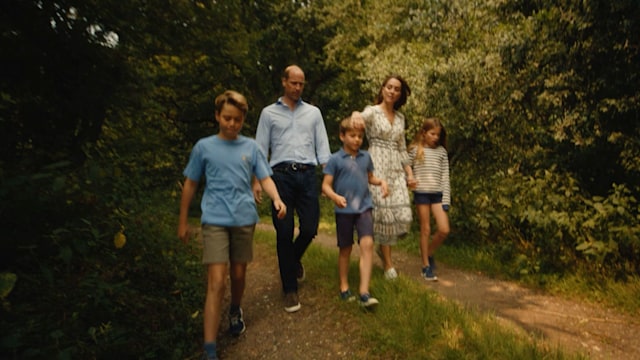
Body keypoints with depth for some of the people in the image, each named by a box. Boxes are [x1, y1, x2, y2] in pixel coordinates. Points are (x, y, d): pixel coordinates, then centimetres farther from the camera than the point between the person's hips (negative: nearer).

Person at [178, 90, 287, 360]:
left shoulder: (251, 147, 5)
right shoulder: (203, 147, 1)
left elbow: (265, 178, 2)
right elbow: (190, 185, 8)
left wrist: (277, 199, -19)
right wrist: (183, 221, 9)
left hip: (244, 220, 2)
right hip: (215, 221, -2)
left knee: (238, 275, 15)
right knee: (216, 283, -9)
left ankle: (236, 311, 46)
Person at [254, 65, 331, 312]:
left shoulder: (313, 112, 15)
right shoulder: (269, 113, 10)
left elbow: (322, 146, 11)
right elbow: (261, 148, 6)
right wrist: (257, 180, -3)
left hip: (307, 174, 2)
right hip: (281, 174, -1)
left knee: (310, 228, -1)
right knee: (284, 233, 0)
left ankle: (295, 259, 35)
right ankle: (290, 289, 15)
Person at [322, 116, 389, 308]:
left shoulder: (365, 156, 7)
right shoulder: (335, 159, -5)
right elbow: (326, 185, -7)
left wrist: (381, 182, 1)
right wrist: (335, 197, -26)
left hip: (364, 207, 2)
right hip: (344, 210, -2)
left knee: (367, 244, -13)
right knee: (346, 249, 10)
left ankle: (364, 292, -10)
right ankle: (344, 287, 29)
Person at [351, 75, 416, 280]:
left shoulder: (400, 117, 16)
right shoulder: (373, 111, 0)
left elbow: (402, 148, 19)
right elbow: (362, 117, -25)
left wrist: (409, 172, 11)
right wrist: (356, 114, -49)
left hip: (396, 168, 5)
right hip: (377, 166, -5)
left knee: (403, 215, -3)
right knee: (384, 212, -6)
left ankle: (384, 247, 26)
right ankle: (388, 264, 10)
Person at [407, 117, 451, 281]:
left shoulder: (441, 151, 9)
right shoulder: (415, 150, 2)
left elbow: (445, 177, 6)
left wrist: (446, 200, 1)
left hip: (437, 194, 3)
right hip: (421, 193, -3)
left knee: (444, 230, -5)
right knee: (425, 229, 3)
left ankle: (429, 253, 22)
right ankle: (426, 265, 15)